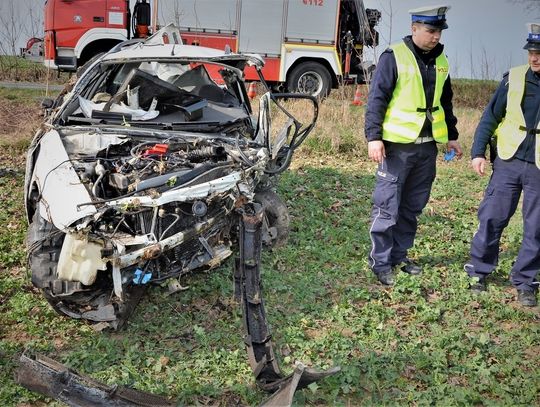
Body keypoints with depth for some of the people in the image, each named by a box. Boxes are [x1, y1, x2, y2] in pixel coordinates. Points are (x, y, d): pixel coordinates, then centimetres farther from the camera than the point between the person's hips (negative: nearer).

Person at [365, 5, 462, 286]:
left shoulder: (440, 61, 13)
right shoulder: (394, 57, -8)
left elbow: (445, 101, 22)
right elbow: (376, 99, -11)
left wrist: (452, 136, 22)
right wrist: (373, 137, -18)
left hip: (427, 147, 7)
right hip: (398, 146, -6)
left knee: (413, 206, 12)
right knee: (387, 206, -3)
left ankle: (399, 256, 25)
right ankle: (380, 263, 7)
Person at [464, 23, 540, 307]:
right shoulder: (514, 78, 0)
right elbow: (491, 116, 4)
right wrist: (478, 151, -3)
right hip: (508, 162, 0)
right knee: (491, 219, 4)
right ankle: (479, 270, 20)